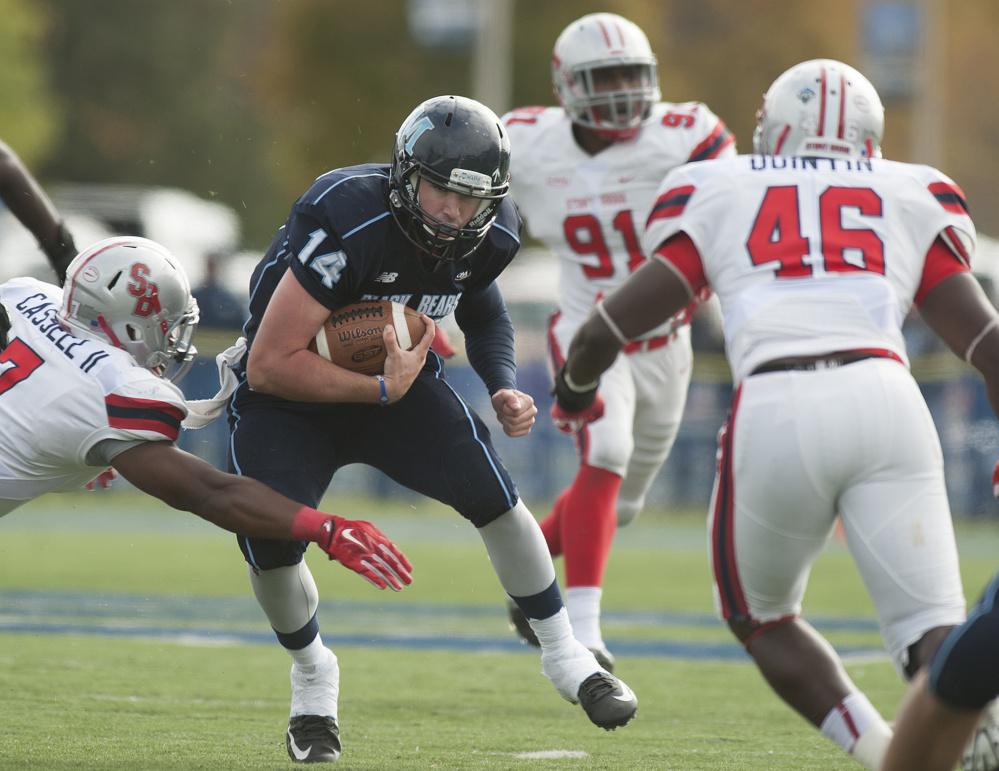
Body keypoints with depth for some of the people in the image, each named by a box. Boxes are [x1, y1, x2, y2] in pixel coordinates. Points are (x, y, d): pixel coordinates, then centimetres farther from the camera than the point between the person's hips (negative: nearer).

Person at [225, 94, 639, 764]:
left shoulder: (491, 236, -14)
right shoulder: (347, 221, -35)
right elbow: (271, 365, -33)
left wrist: (505, 387, -5)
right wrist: (381, 391, -32)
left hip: (399, 379, 4)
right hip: (289, 393, -4)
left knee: (494, 496, -15)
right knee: (271, 549, -19)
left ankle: (564, 654, 6)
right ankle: (312, 673, 14)